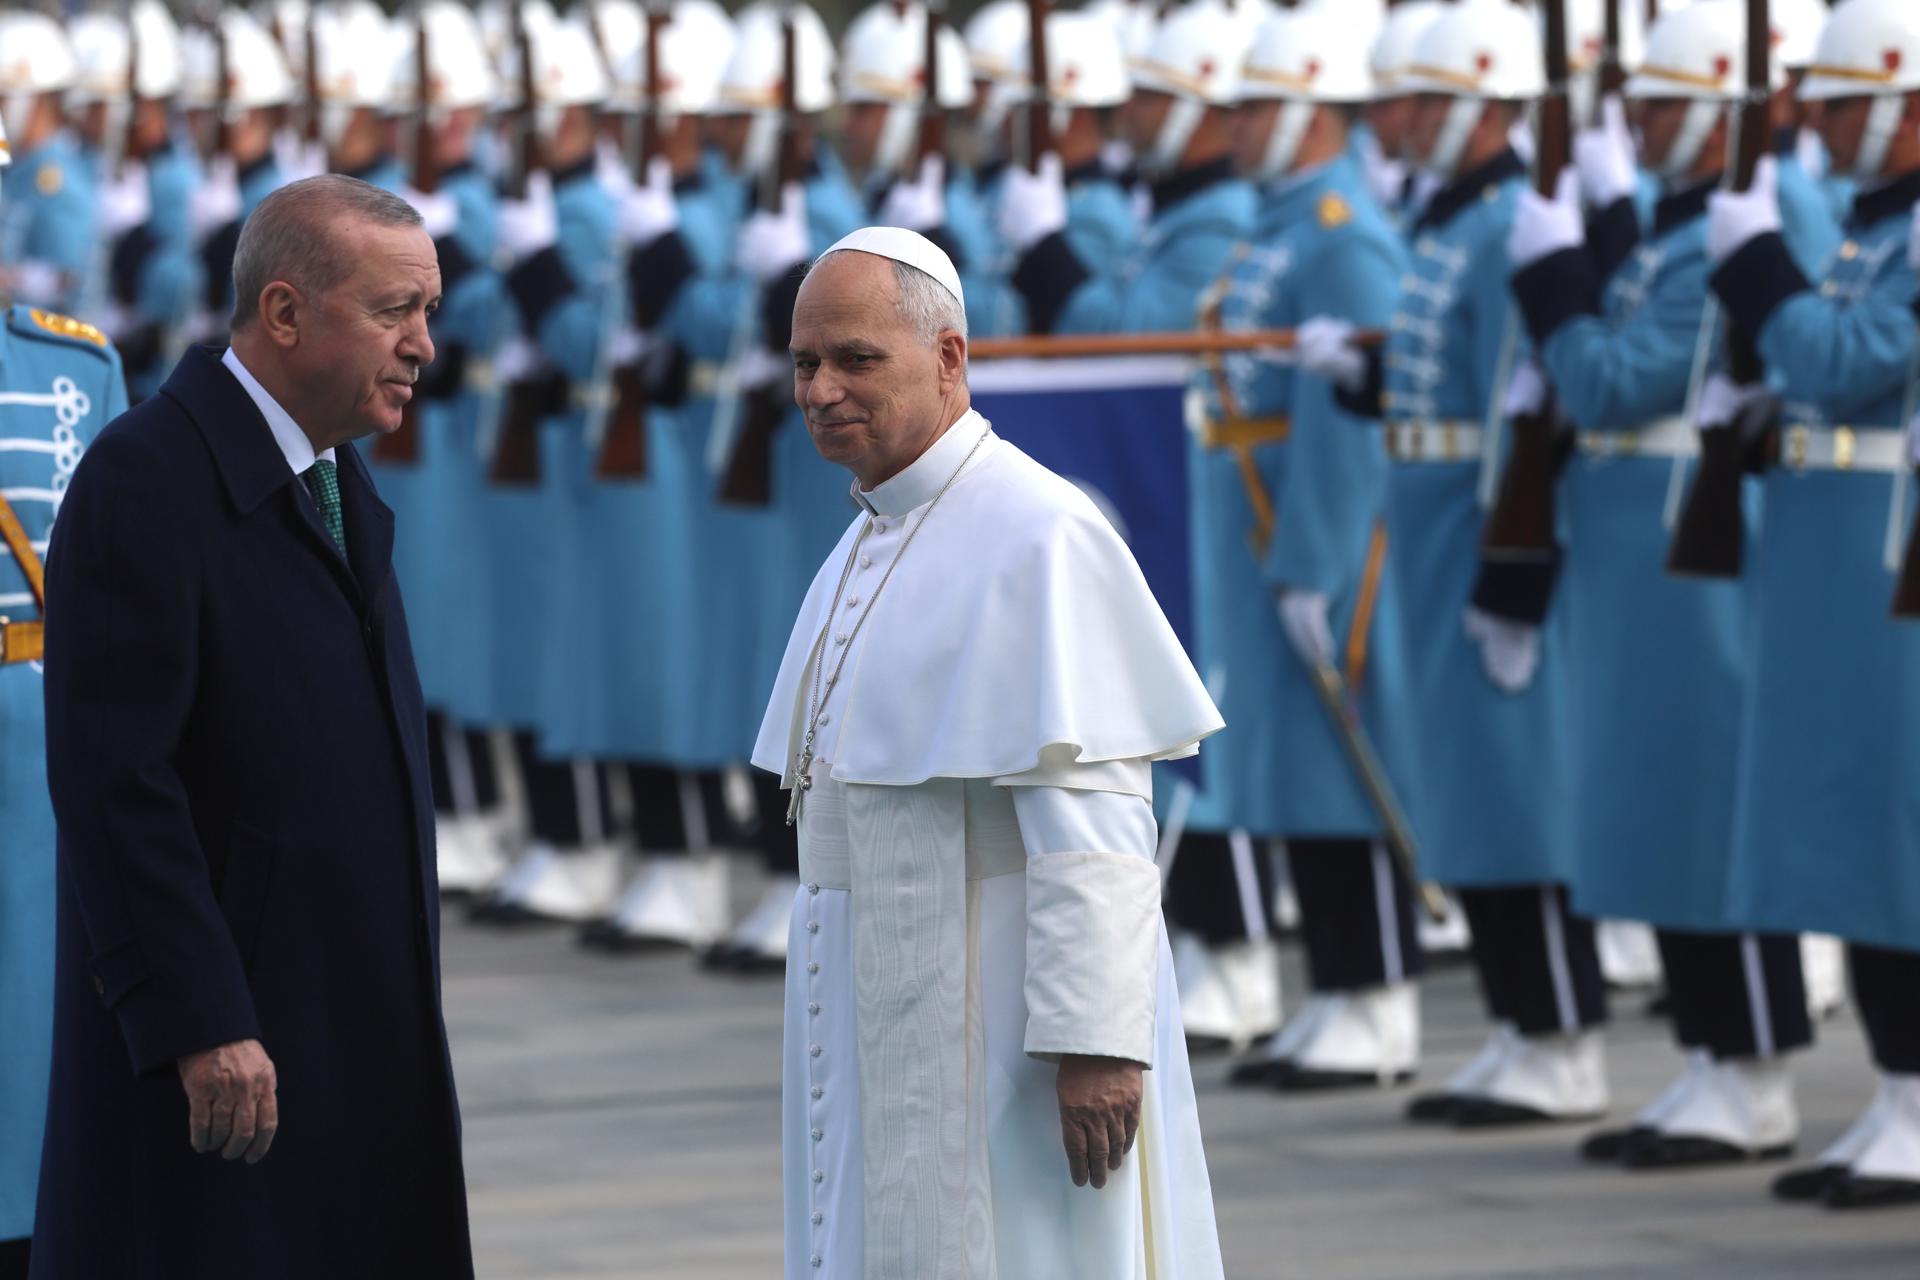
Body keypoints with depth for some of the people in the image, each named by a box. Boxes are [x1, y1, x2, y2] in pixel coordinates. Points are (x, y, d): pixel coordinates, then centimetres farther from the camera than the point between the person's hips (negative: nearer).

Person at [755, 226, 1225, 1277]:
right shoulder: (871, 545, 14)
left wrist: (1094, 1036, -25)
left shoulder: (1037, 536, -16)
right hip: (888, 1024, 9)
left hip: (998, 1023, -9)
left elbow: (1091, 807, -21)